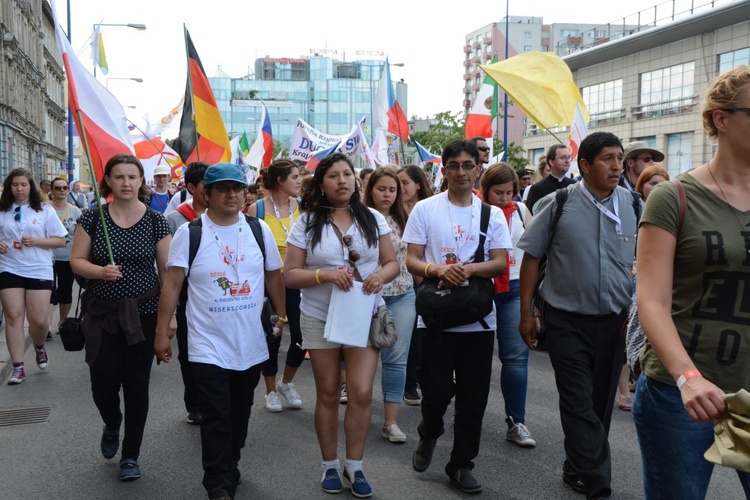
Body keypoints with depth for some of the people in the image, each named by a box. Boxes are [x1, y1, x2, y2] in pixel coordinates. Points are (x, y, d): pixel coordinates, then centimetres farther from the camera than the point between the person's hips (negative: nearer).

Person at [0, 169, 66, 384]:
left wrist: (36, 241, -14)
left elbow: (60, 240, 1)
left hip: (39, 271, -1)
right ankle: (18, 368, 3)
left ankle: (39, 347, 33)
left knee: (38, 320, -1)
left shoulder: (44, 210, 1)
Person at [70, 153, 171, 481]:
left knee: (136, 386, 4)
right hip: (101, 313, 1)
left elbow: (167, 269, 0)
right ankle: (112, 425, 35)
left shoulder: (156, 221, -2)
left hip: (143, 314, 0)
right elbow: (76, 261, 1)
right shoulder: (92, 217, -1)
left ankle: (131, 456, 21)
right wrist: (100, 271, -19)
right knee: (103, 384, -1)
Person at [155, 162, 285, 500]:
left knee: (240, 416, 16)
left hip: (251, 345, 4)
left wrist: (282, 318, 11)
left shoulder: (260, 230, 3)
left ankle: (228, 469, 35)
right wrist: (162, 333, -7)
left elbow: (274, 278, 12)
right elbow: (172, 285, -5)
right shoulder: (189, 233, -5)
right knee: (217, 420, -4)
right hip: (208, 347, -3)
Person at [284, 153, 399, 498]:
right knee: (328, 394, 9)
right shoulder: (307, 223, -2)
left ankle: (354, 467, 13)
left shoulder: (373, 219, 3)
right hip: (320, 318, -1)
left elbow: (392, 263, 6)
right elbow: (290, 275, -5)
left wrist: (381, 276, -17)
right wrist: (324, 274, -21)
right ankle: (329, 466, 25)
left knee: (362, 393, -6)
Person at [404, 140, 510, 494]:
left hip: (479, 318, 2)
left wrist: (469, 269, -19)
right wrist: (438, 270, -22)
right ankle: (429, 434, 33)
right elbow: (411, 260, -2)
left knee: (473, 398, 7)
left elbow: (500, 264, 0)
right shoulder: (424, 209, 0)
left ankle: (461, 464, 23)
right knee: (436, 392, 0)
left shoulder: (492, 214, 6)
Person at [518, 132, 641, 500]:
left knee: (600, 403, 14)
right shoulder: (557, 204, -7)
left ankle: (577, 470, 33)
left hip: (615, 321, 4)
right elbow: (531, 257, -2)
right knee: (579, 405, -3)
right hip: (567, 321, -3)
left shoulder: (634, 205, 1)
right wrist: (526, 313, -4)